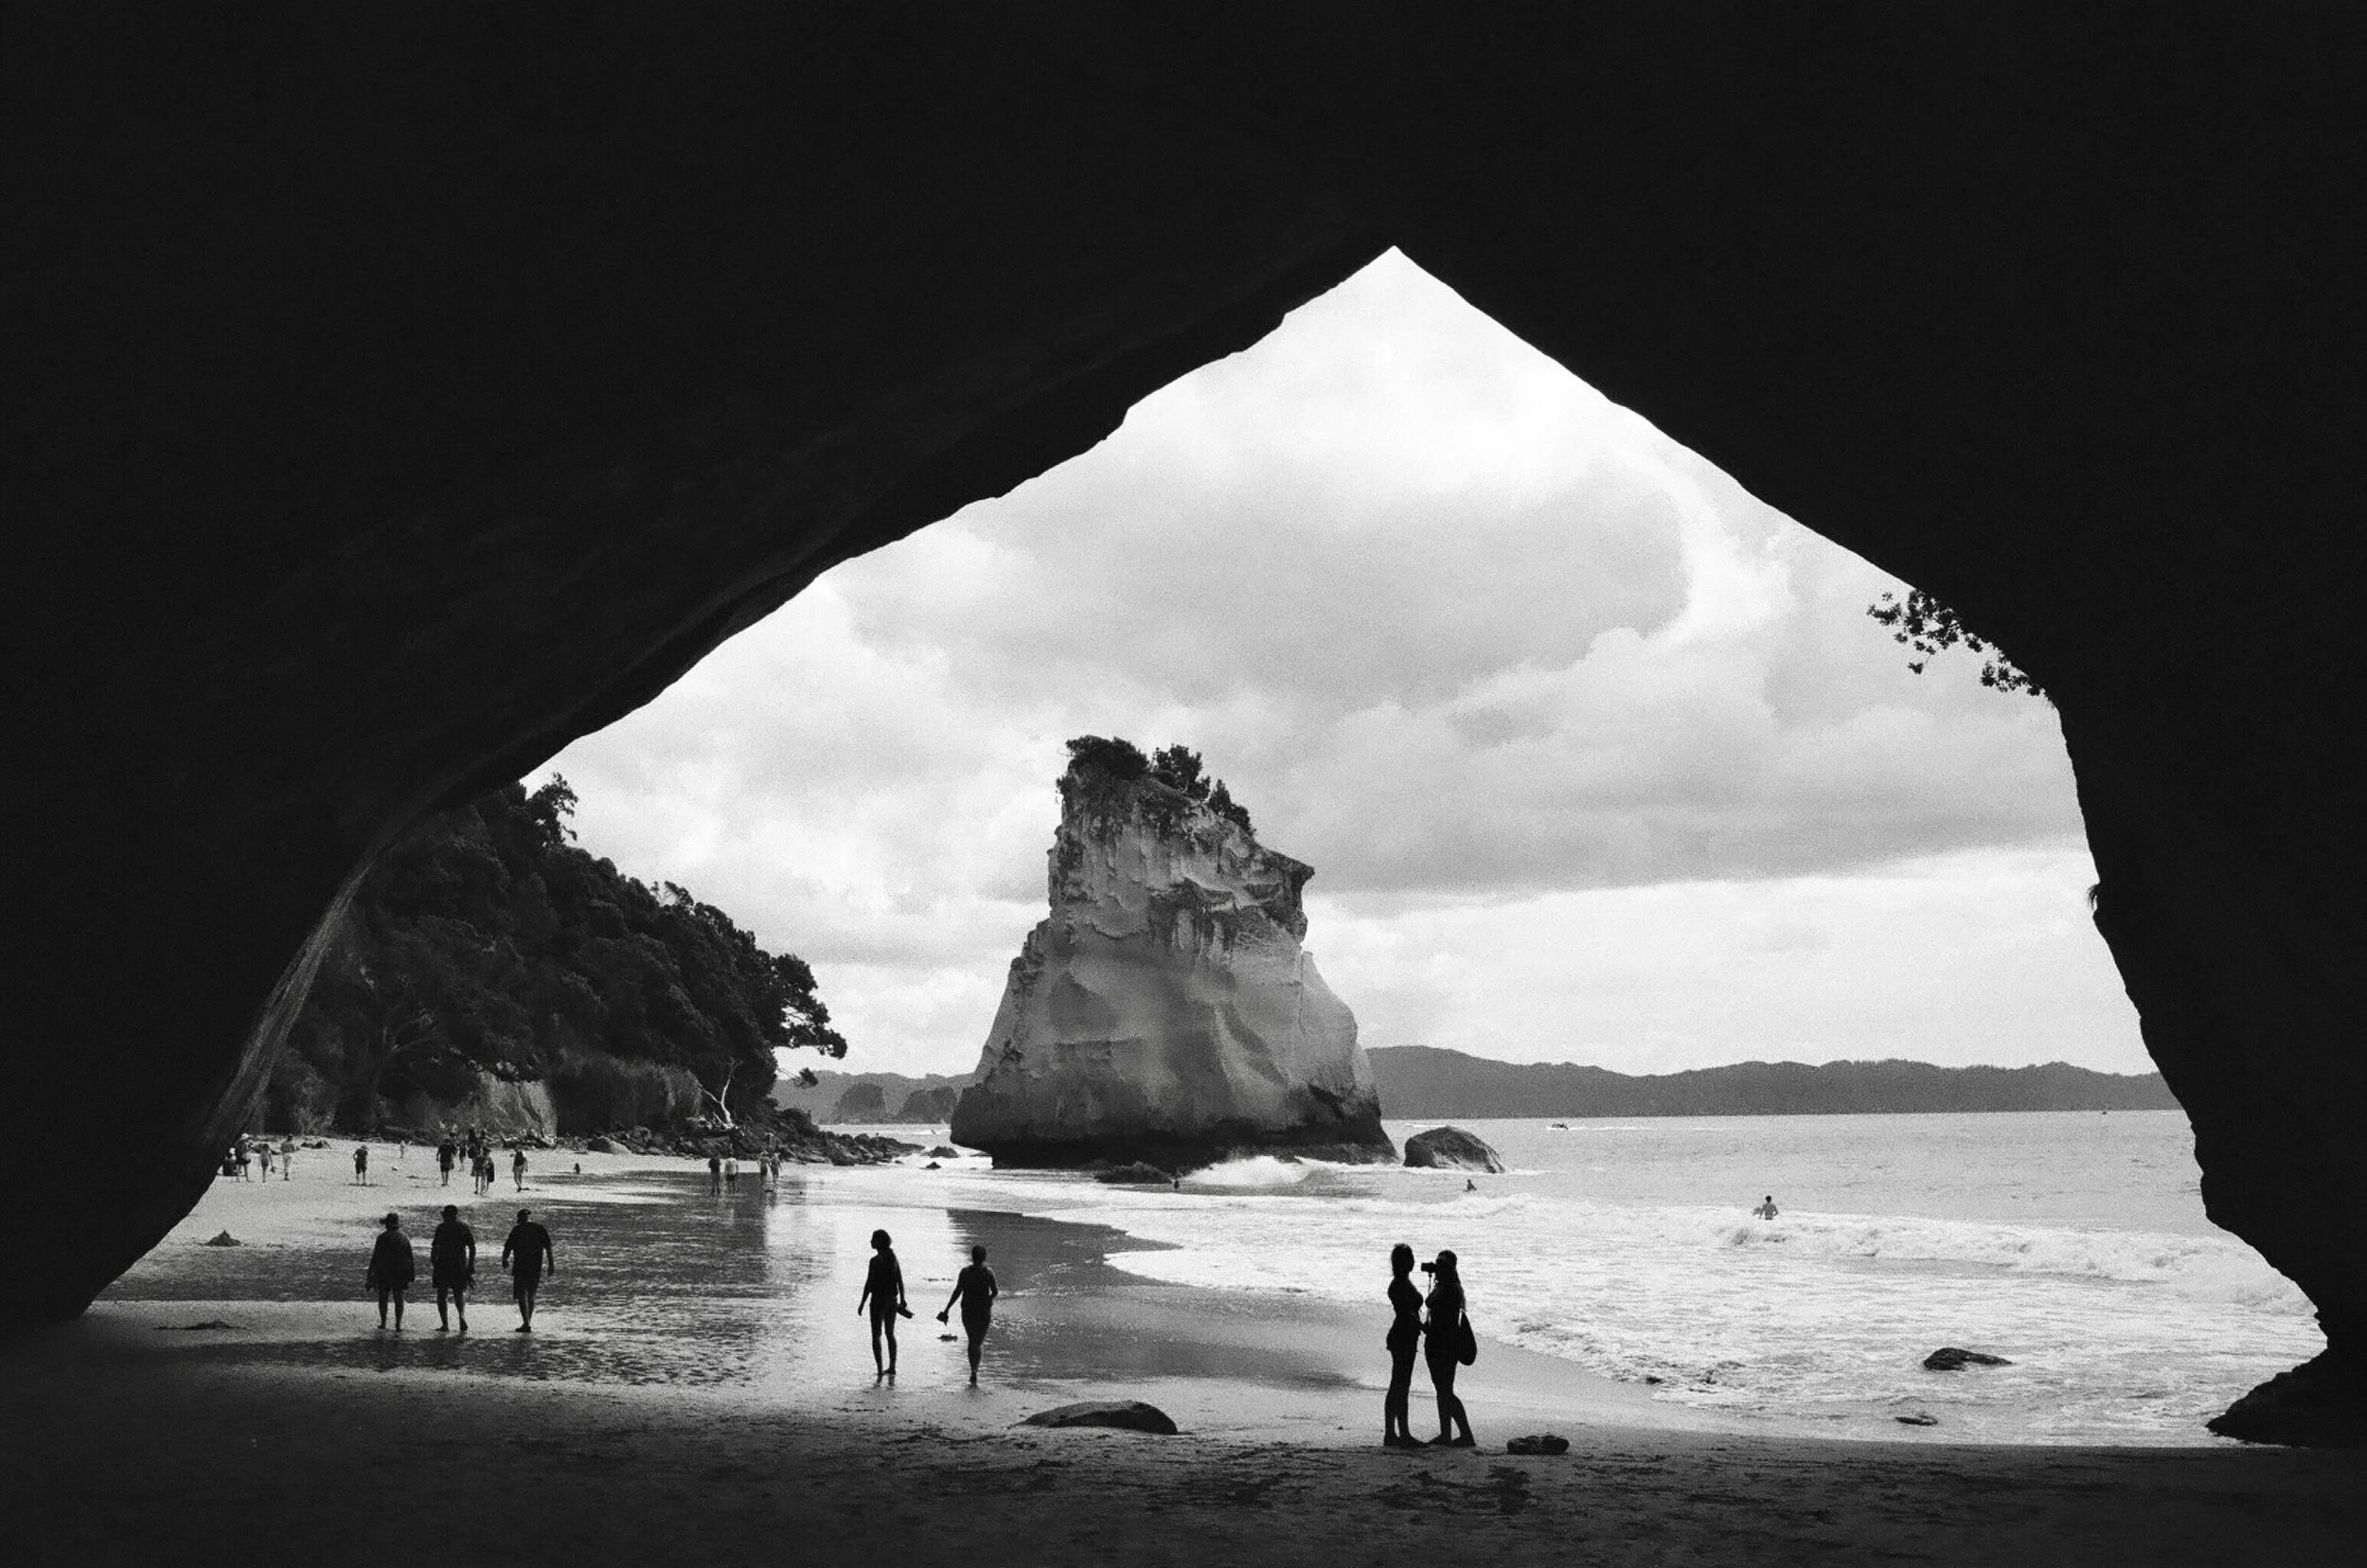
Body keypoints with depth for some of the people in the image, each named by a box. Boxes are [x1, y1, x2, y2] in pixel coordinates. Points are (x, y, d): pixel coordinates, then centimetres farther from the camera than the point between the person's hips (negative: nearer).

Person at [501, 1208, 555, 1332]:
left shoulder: (517, 1230, -4)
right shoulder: (541, 1230, 6)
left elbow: (508, 1248, -3)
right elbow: (549, 1248, 0)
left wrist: (504, 1260, 15)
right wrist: (551, 1265, 1)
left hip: (521, 1267, -4)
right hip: (536, 1269, 4)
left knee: (522, 1296, -3)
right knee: (531, 1296, 16)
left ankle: (526, 1324, -13)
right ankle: (527, 1323, 21)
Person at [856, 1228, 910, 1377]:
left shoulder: (875, 1260, -16)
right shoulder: (893, 1257, 4)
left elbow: (869, 1284, -16)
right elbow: (900, 1281, 8)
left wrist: (862, 1303, -9)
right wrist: (902, 1299, 15)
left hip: (878, 1299, -6)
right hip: (892, 1300, 6)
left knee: (876, 1335, 3)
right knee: (890, 1334, 16)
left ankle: (880, 1369, -2)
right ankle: (892, 1368, 19)